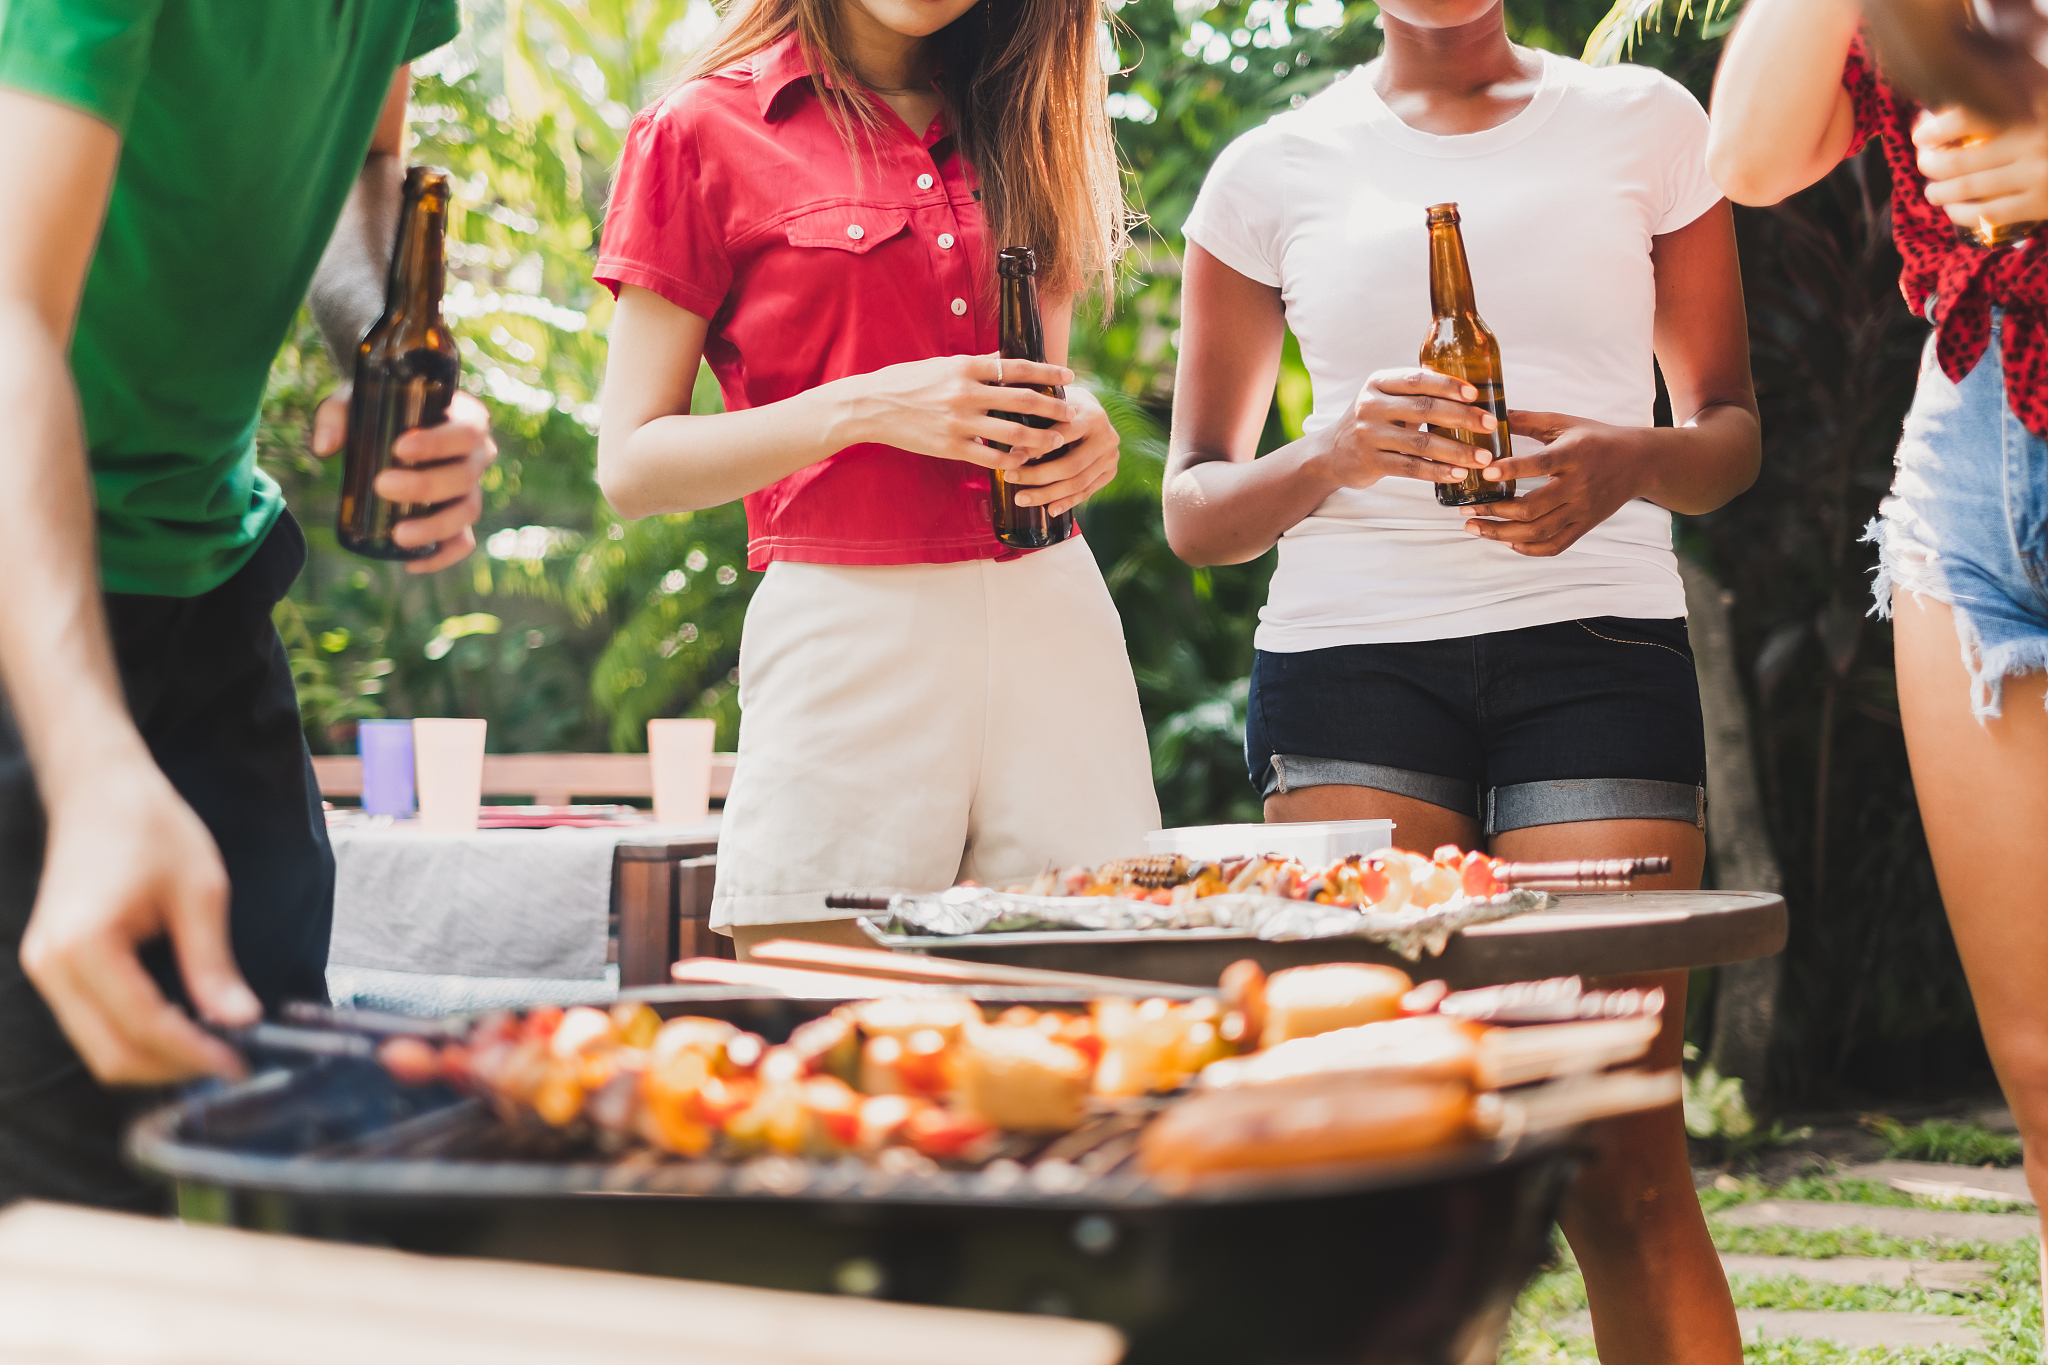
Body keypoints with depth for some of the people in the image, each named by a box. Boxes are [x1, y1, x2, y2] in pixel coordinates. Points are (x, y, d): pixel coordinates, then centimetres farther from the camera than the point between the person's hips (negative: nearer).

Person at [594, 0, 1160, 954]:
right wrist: (865, 408, -15)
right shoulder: (702, 133, 2)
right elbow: (632, 465, -2)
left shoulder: (1020, 125, 18)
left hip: (1056, 621, 4)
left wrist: (1086, 431, 3)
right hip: (847, 641, -4)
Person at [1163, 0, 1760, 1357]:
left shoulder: (1644, 121, 12)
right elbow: (1194, 510, 12)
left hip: (1596, 645, 0)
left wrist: (1632, 463, -9)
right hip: (1350, 657, 1)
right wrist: (1332, 453, -10)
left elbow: (1734, 432, 15)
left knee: (1624, 1157, -10)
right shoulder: (1273, 172, 12)